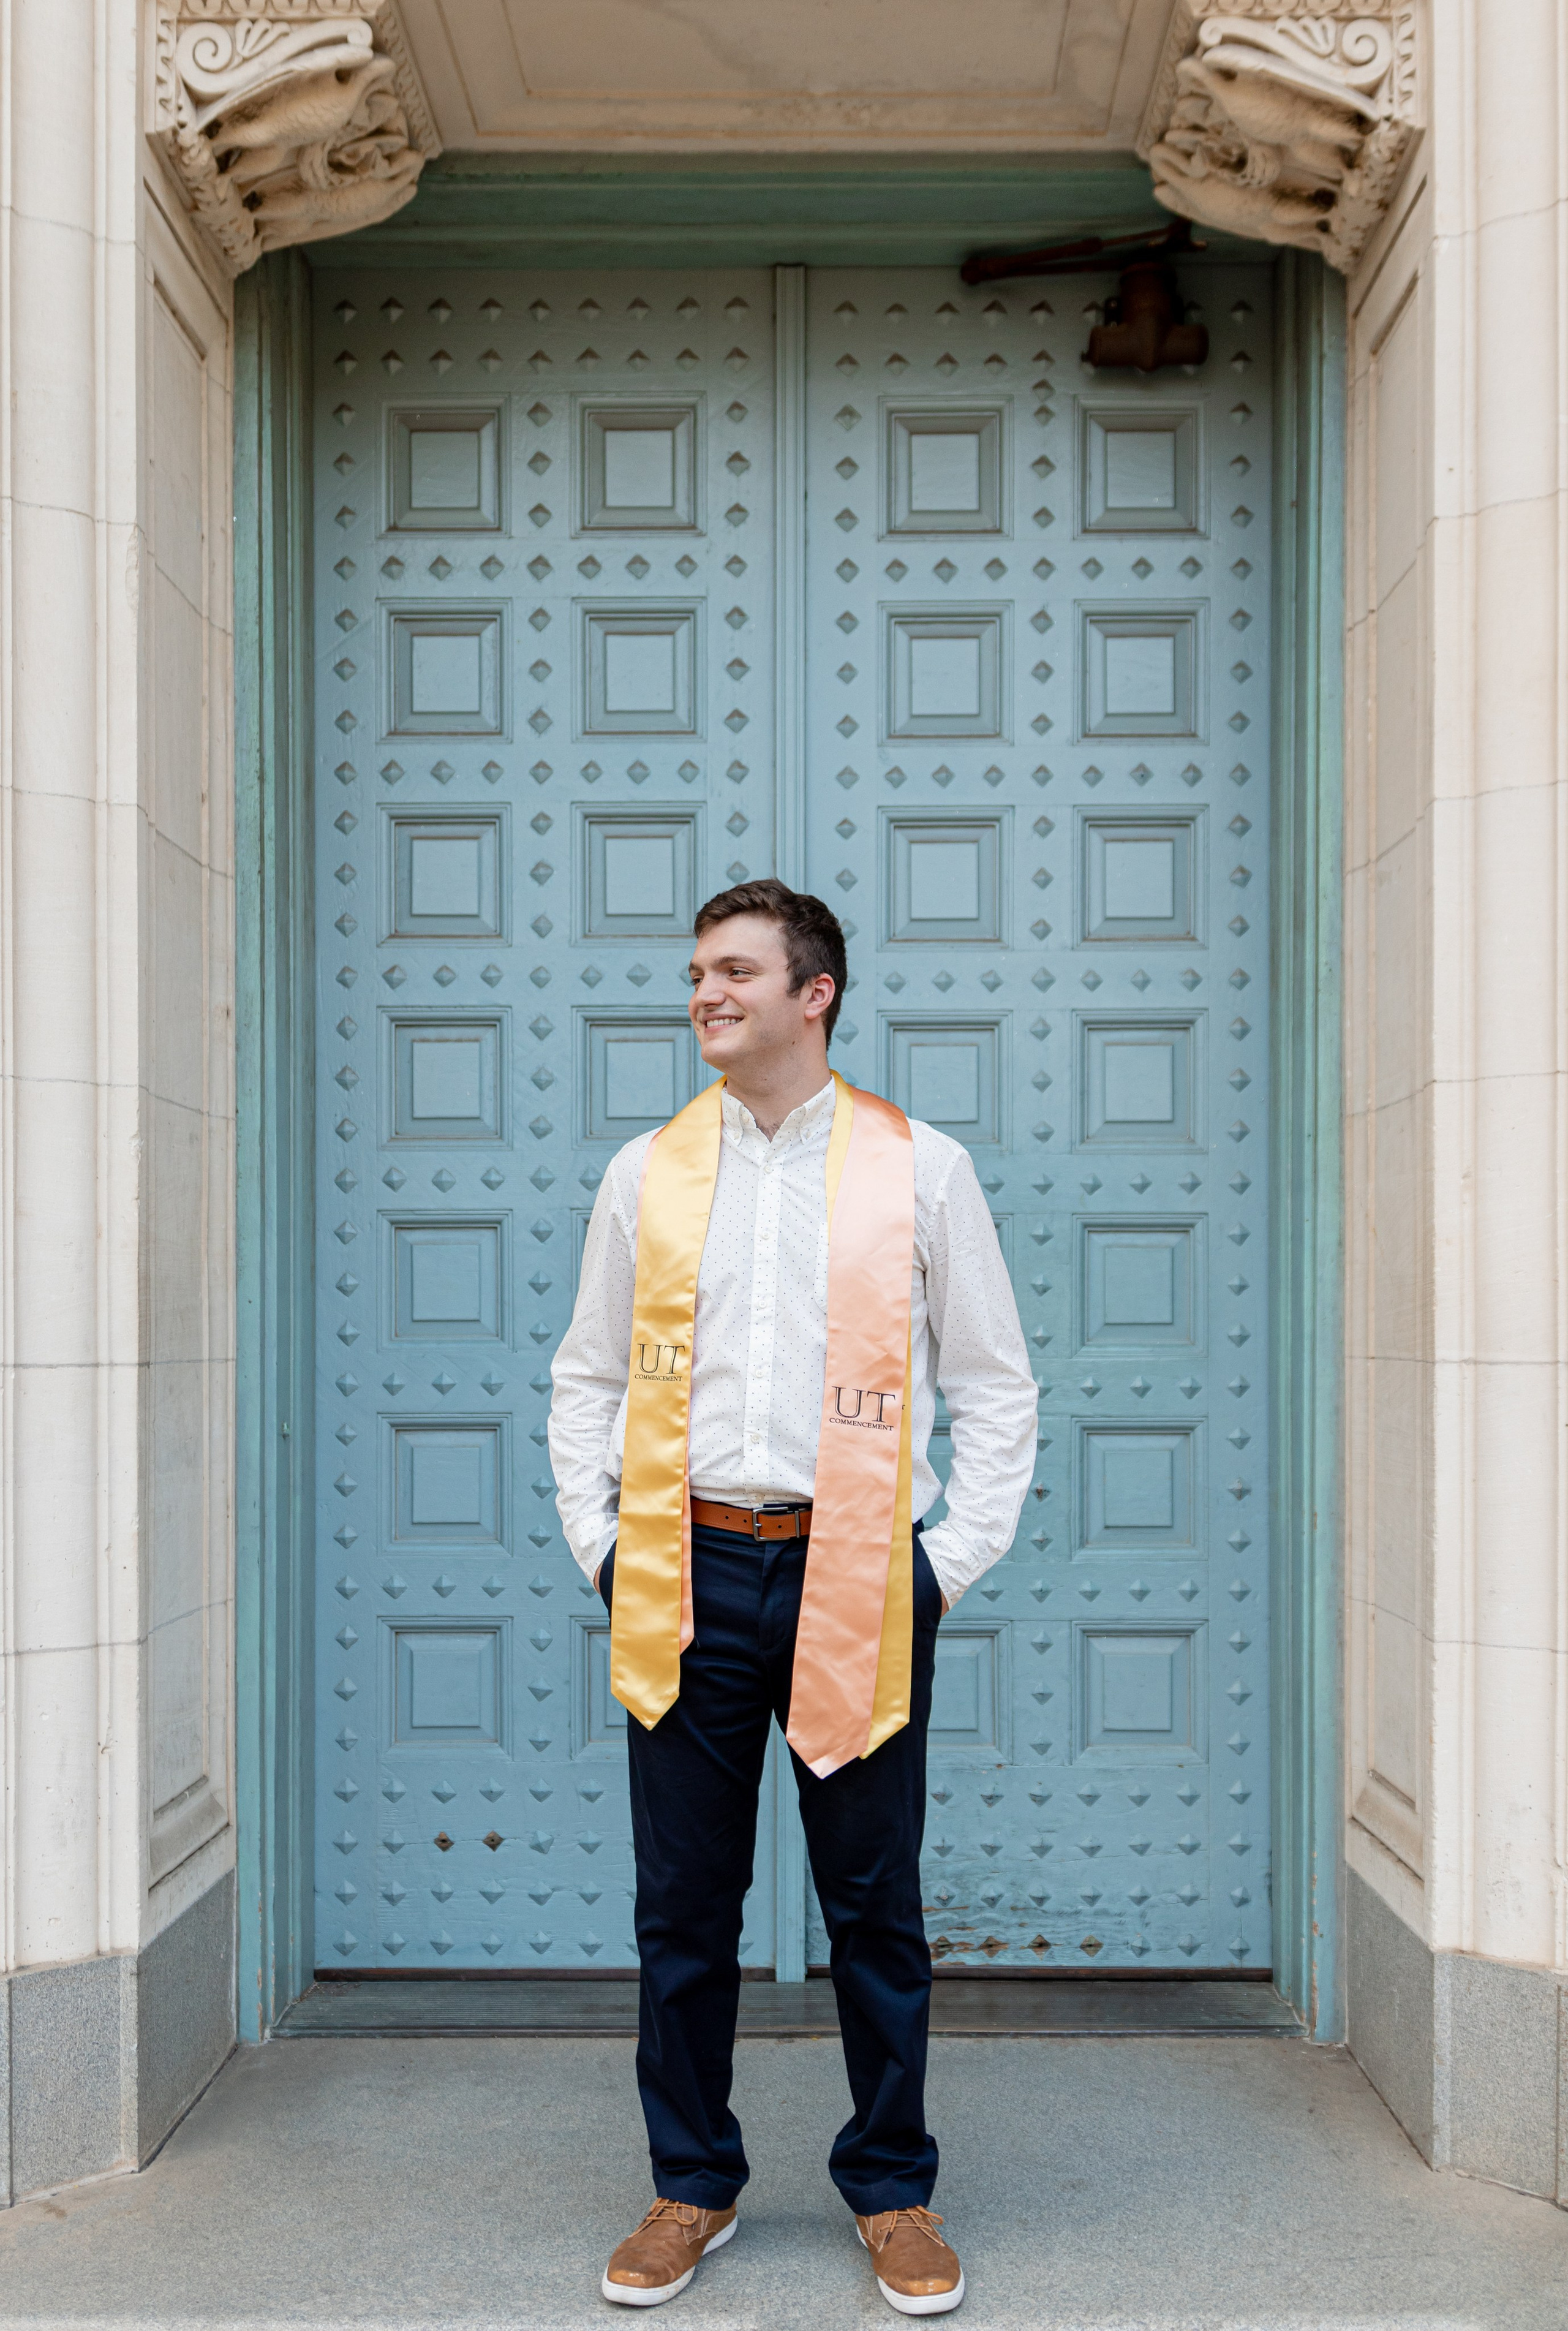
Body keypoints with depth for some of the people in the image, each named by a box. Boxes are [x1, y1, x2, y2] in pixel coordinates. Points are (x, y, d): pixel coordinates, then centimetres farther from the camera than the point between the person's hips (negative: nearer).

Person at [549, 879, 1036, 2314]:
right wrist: (600, 1543, 4)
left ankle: (894, 2192, 24)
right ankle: (692, 2188, 25)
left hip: (857, 1583, -2)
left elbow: (993, 1384, 6)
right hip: (687, 1581, 2)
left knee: (876, 1908, 7)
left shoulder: (922, 1169, 2)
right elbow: (587, 1377, 14)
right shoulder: (647, 1174, 8)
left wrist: (956, 1558, -2)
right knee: (683, 1907, 8)